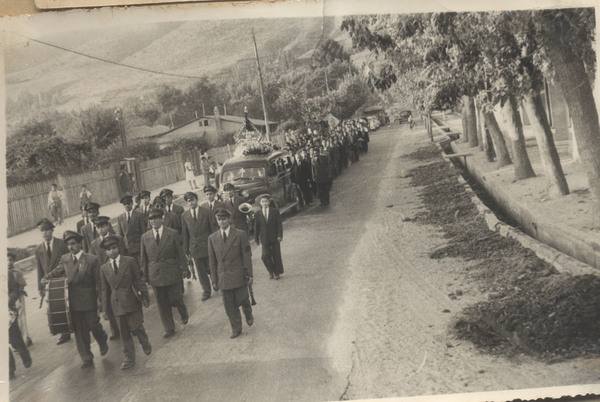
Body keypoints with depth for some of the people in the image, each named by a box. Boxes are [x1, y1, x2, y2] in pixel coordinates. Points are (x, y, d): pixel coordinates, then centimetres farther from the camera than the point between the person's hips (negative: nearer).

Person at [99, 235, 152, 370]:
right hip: (117, 304, 3)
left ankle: (145, 343, 25)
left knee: (136, 327, -7)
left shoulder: (130, 261, -2)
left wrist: (144, 296, 0)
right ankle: (128, 359, 20)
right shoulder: (104, 268, 5)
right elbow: (105, 289, 10)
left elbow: (138, 280, 1)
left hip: (131, 302, -2)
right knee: (124, 333, 8)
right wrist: (105, 308, 10)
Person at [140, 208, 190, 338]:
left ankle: (184, 314, 35)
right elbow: (144, 257, 8)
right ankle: (169, 329, 20)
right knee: (162, 303, 7)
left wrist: (184, 269, -1)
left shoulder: (172, 234, -3)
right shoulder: (145, 237, 3)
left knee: (175, 298, 1)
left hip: (171, 273, -2)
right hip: (155, 274, 2)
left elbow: (180, 253, 1)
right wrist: (145, 274, 8)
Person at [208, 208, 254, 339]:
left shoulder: (240, 235, -3)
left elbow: (247, 256, -2)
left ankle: (248, 314, 37)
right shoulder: (212, 238, 4)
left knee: (242, 299, 3)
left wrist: (249, 274, -4)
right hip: (223, 277, 2)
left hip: (239, 275, -2)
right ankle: (236, 329, 21)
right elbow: (212, 261, 7)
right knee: (229, 305, 5)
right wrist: (214, 280, 6)